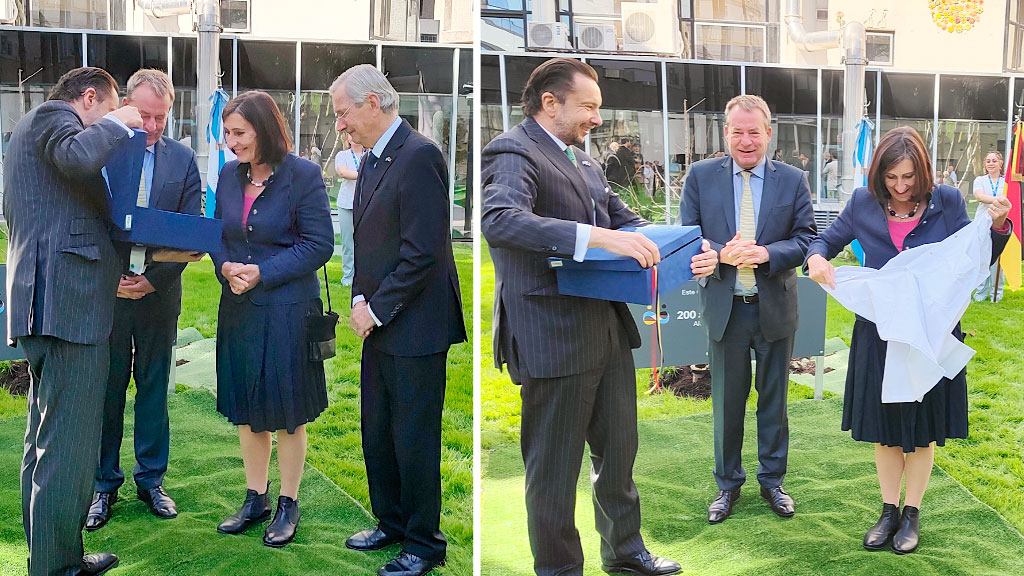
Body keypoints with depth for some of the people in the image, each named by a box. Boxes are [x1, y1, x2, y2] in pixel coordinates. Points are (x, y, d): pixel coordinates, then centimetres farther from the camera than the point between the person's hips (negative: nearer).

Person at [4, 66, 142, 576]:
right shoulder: (52, 116, -4)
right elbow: (77, 157, -27)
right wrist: (115, 124, -10)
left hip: (44, 303, 11)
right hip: (70, 301, -11)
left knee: (47, 439, 16)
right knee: (69, 444, -9)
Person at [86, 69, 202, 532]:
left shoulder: (182, 159, 3)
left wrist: (155, 278, -12)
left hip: (159, 294, 1)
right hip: (105, 292, -1)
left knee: (154, 389, 11)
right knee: (106, 392, 7)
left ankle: (151, 480, 24)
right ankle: (104, 485, 20)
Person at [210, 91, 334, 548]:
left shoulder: (303, 175, -11)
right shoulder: (229, 175, 6)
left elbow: (318, 244, -12)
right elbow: (218, 235, 14)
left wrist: (262, 273, -18)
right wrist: (225, 267, -8)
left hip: (288, 309, -5)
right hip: (238, 308, 6)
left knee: (288, 414, 6)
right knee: (246, 410, 14)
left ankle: (288, 505, 21)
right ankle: (255, 499, 29)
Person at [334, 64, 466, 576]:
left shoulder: (419, 156, -16)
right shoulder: (371, 160, 13)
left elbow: (423, 252, -21)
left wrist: (377, 308, -15)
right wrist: (360, 299, 3)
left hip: (414, 327, -9)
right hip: (379, 324, 9)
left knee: (414, 439, 1)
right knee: (377, 433, 17)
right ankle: (391, 523, 34)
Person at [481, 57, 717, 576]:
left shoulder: (582, 161, 17)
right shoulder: (512, 153, -13)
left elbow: (625, 218, 19)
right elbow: (500, 220, -31)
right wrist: (600, 237, -39)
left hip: (608, 328, 9)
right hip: (553, 337, -9)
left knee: (618, 447, 22)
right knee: (555, 466, 5)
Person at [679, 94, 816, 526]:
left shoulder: (792, 180, 1)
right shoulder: (701, 176, 0)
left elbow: (806, 239, -2)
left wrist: (766, 254, -20)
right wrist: (722, 253, -21)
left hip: (776, 308, 1)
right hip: (725, 308, 0)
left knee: (774, 399, 13)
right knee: (726, 402, 10)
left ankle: (772, 480, 29)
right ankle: (728, 485, 25)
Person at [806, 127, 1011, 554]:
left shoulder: (947, 202, -7)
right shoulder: (863, 204, -4)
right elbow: (827, 240, 8)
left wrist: (997, 226, -21)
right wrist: (817, 258, -14)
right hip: (878, 335, 1)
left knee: (922, 430, 12)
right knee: (884, 429, 13)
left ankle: (912, 514, 30)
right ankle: (889, 511, 31)